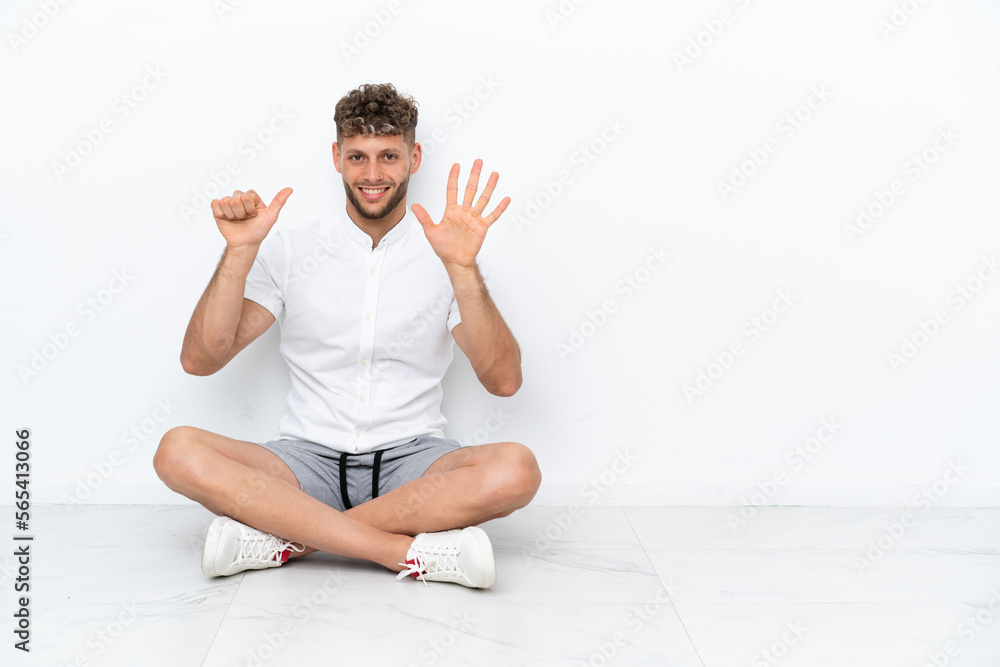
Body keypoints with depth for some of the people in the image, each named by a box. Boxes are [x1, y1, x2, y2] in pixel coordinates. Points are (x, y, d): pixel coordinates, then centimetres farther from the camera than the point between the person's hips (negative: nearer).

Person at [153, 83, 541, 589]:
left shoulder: (442, 253, 2)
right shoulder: (289, 251, 7)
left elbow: (503, 380, -10)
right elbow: (200, 360, -1)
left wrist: (463, 267, -21)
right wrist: (239, 252, -12)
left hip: (412, 461, 0)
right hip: (308, 460, 1)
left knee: (516, 469, -30)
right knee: (179, 452, -26)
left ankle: (285, 538, -24)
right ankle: (415, 551, -29)